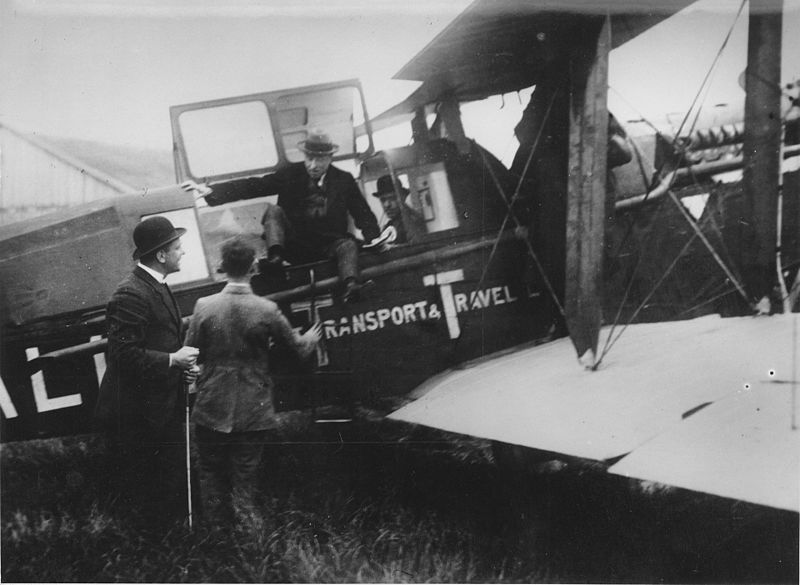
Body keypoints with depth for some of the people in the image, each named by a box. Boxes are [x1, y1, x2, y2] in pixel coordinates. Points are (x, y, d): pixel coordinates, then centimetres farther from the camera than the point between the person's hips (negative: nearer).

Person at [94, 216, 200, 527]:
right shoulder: (131, 295, -20)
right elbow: (124, 355, -25)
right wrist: (172, 360, -19)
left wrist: (180, 362, 6)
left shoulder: (156, 287, 12)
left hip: (163, 407, 10)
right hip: (136, 416, -10)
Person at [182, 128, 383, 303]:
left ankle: (351, 285, -56)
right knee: (273, 210, -20)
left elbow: (363, 214, 5)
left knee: (349, 245, -31)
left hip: (328, 245, 0)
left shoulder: (344, 180, 7)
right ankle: (275, 258, -40)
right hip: (293, 245, 0)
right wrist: (210, 191, -12)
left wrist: (374, 239, -15)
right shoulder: (290, 174, 5)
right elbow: (253, 186, -2)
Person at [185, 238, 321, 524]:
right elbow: (297, 345, 3)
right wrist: (309, 339, 26)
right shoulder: (266, 309, -11)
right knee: (243, 482, 7)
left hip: (212, 411, 1)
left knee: (212, 477, 15)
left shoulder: (204, 306, -10)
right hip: (252, 413, -1)